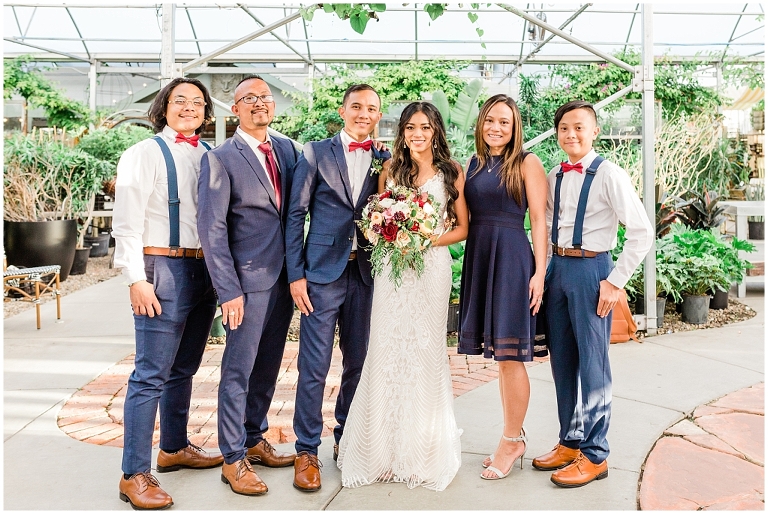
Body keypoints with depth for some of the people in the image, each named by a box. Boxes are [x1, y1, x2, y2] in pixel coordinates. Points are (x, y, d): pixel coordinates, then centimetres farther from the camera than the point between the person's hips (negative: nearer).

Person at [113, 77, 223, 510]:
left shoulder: (211, 157, 11)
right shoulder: (144, 154, -3)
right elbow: (127, 223, -8)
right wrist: (137, 279, -14)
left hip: (205, 271, 6)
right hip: (163, 270, -5)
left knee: (185, 368, 17)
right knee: (151, 374, -4)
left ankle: (174, 448, 33)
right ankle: (135, 475, 5)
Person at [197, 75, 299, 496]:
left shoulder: (286, 149, 9)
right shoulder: (221, 159, -8)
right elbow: (211, 227, -11)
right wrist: (228, 290, -16)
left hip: (283, 277, 6)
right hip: (249, 279, -6)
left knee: (267, 367, 16)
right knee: (238, 370, 3)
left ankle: (254, 440, 32)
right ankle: (233, 459, 16)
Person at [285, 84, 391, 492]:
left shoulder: (386, 161, 10)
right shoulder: (316, 154, 3)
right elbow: (295, 215, 0)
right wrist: (296, 274, -6)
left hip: (366, 275, 3)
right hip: (322, 273, -3)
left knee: (358, 362, 11)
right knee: (314, 366, -1)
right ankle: (307, 451, 14)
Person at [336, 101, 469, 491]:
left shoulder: (452, 173, 4)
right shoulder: (390, 171, 10)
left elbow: (462, 228, 5)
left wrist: (430, 239, -12)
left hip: (432, 268, -1)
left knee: (426, 350, 2)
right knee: (386, 349, 1)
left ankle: (422, 451, 17)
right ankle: (384, 448, 14)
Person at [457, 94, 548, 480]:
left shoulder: (526, 163, -3)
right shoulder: (472, 165, 14)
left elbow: (539, 219, -7)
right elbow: (466, 218, 14)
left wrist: (540, 272, -13)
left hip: (511, 257, -6)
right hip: (477, 257, 6)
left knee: (510, 355, -2)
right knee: (500, 356, 12)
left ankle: (511, 441, 12)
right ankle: (514, 437, 24)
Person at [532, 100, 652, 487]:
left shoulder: (609, 175, -10)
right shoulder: (554, 177, 9)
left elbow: (642, 232, -13)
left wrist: (615, 281, -14)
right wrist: (540, 270, 8)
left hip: (590, 270, -6)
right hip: (557, 268, 7)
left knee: (592, 363, 0)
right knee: (561, 360, 13)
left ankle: (594, 455, 14)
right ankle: (569, 443, 29)